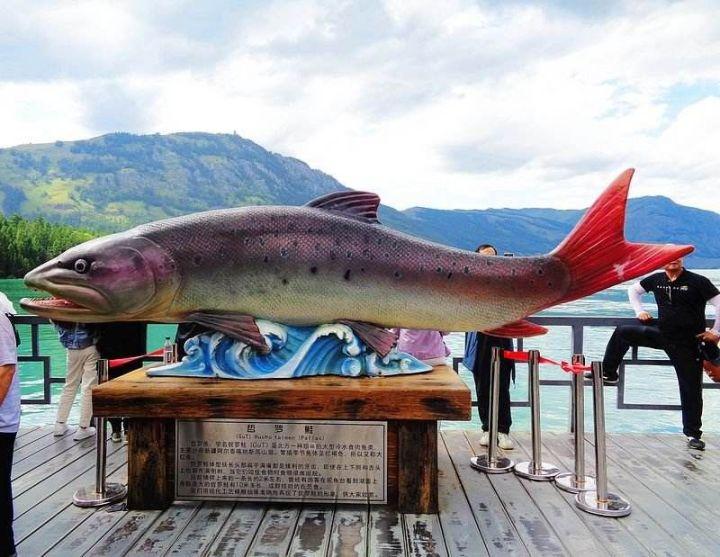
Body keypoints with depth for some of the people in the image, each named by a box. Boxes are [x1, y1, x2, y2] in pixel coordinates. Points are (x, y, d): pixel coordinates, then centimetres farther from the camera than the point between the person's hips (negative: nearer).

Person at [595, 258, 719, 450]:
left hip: (688, 343, -4)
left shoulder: (697, 281, -12)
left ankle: (693, 434, 17)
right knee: (622, 333, -3)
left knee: (691, 390, 3)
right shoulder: (656, 279, 2)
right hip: (662, 333, 4)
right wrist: (639, 311, 7)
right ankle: (608, 374, 8)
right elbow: (633, 290, 18)